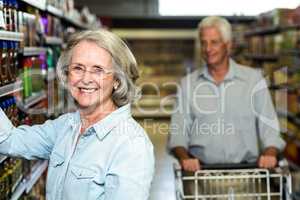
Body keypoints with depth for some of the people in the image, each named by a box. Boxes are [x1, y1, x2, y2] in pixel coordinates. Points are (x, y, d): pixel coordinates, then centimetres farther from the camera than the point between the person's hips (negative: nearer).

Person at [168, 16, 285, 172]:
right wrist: (184, 157, -11)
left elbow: (269, 126, 6)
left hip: (246, 168, 0)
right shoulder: (187, 84, 11)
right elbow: (178, 131, 7)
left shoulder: (253, 78, 8)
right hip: (202, 170, 1)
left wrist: (269, 154, -11)